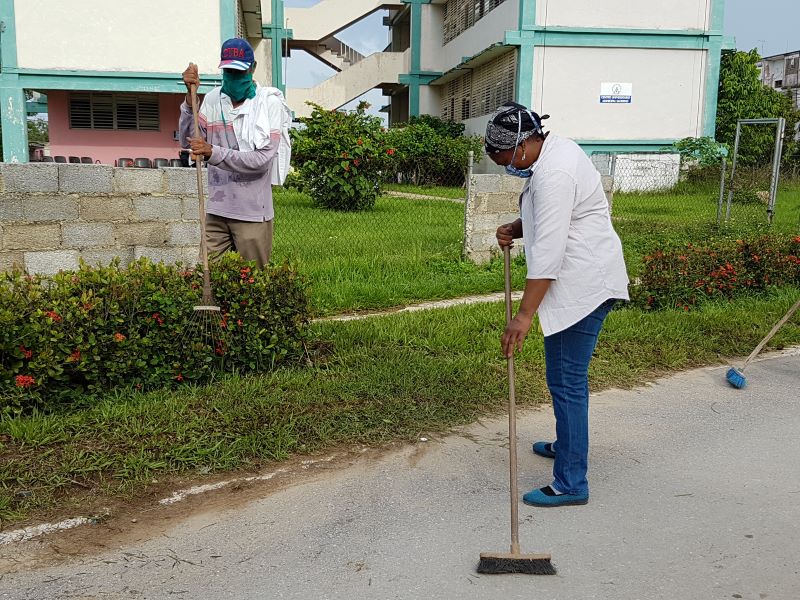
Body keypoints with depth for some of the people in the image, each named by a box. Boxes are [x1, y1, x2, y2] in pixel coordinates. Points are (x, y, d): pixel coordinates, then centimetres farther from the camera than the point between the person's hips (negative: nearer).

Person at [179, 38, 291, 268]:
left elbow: (262, 159, -16)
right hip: (216, 210, 4)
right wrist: (190, 96, -10)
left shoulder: (269, 103, -6)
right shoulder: (213, 100, 7)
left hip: (252, 213, -3)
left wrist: (212, 152, -23)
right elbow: (188, 141, -1)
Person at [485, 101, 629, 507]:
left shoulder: (553, 174, -23)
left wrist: (525, 315, -27)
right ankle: (567, 445, 40)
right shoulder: (555, 150, 11)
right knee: (567, 374, 22)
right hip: (584, 280, 11)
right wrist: (516, 229, 6)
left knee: (566, 380, -6)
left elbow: (548, 252, -27)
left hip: (582, 286, -11)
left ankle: (571, 483, 2)